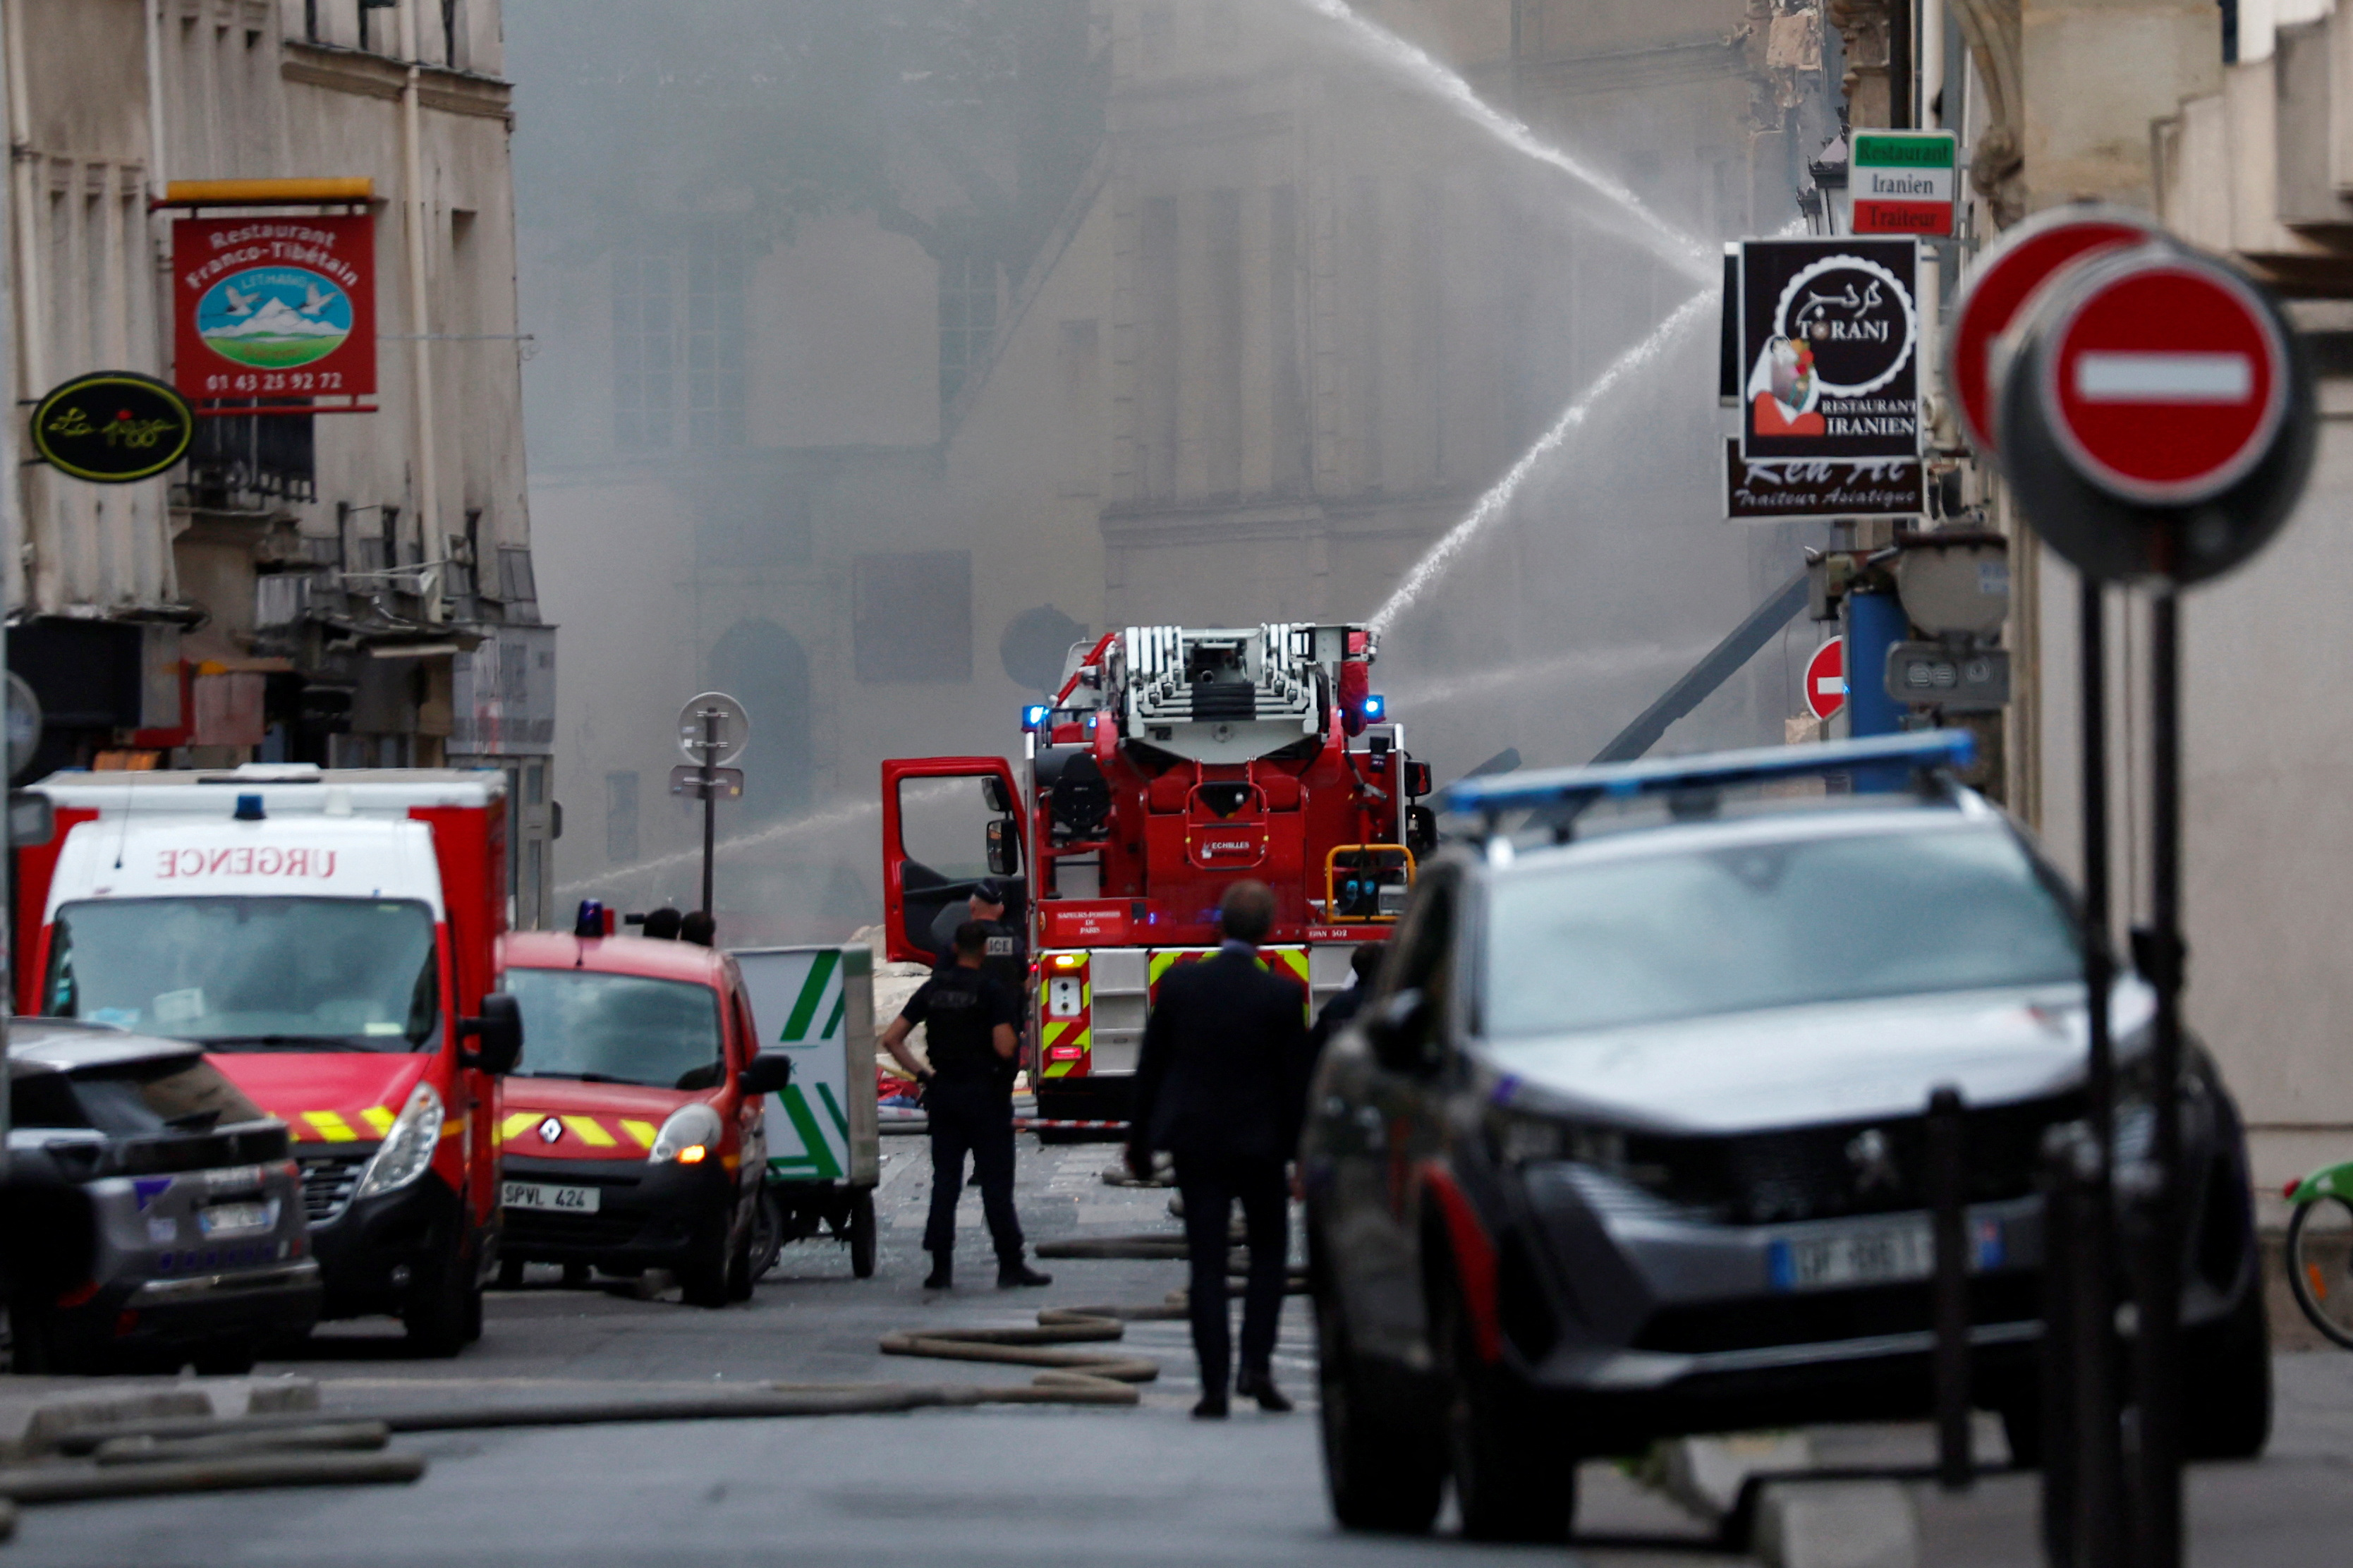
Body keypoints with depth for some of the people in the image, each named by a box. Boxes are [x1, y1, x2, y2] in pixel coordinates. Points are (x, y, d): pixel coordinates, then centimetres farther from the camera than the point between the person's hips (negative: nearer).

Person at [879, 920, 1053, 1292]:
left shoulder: (932, 989, 5)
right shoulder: (992, 992, -10)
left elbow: (891, 1039, 4)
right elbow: (1004, 1048, -18)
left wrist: (921, 1074, 8)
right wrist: (1012, 1032, 4)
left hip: (943, 1093, 4)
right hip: (984, 1093, -4)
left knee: (945, 1180, 8)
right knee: (996, 1181, -1)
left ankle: (940, 1267, 6)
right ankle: (1010, 1265, 0)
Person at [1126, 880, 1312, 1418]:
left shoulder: (1178, 984, -6)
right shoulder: (1281, 997, -11)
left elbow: (1151, 1067, 1)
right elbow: (1296, 1081, -6)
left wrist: (1139, 1139, 11)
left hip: (1195, 1139, 1)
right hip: (1260, 1142, -1)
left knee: (1207, 1266, 4)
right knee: (1268, 1252, 16)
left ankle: (1214, 1387, 0)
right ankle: (1256, 1367, 3)